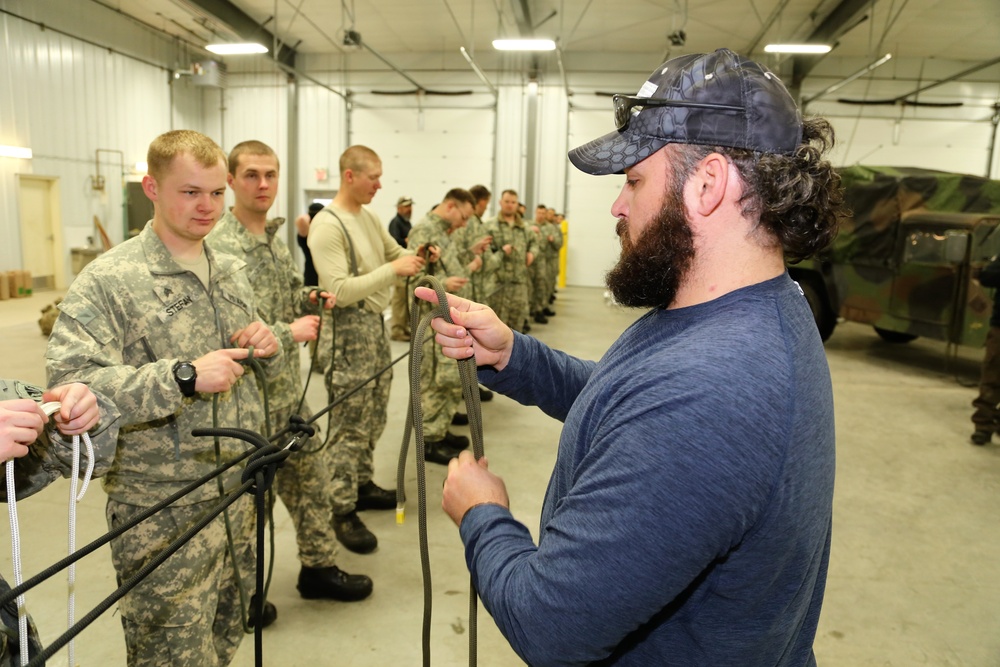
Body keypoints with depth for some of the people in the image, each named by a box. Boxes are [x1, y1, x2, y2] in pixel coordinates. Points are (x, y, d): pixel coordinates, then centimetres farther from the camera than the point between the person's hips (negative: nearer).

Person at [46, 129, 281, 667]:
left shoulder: (231, 271, 8)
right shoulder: (108, 281, -14)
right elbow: (67, 387, -23)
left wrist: (265, 345, -3)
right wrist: (184, 377, -31)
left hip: (238, 491, 6)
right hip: (163, 514, -6)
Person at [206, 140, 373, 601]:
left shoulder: (274, 236, 9)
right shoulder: (222, 246, -19)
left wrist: (310, 298, 0)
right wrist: (290, 333, -22)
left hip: (288, 389, 8)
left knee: (311, 474, 17)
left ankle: (319, 566, 35)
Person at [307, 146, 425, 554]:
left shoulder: (369, 218, 11)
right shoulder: (327, 225, -16)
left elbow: (396, 253, 22)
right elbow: (340, 291, -24)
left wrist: (418, 260, 0)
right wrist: (393, 270, -24)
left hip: (376, 325, 9)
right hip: (348, 332, -9)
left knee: (374, 417, 17)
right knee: (349, 425, -2)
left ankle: (363, 483, 34)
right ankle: (342, 511, 9)